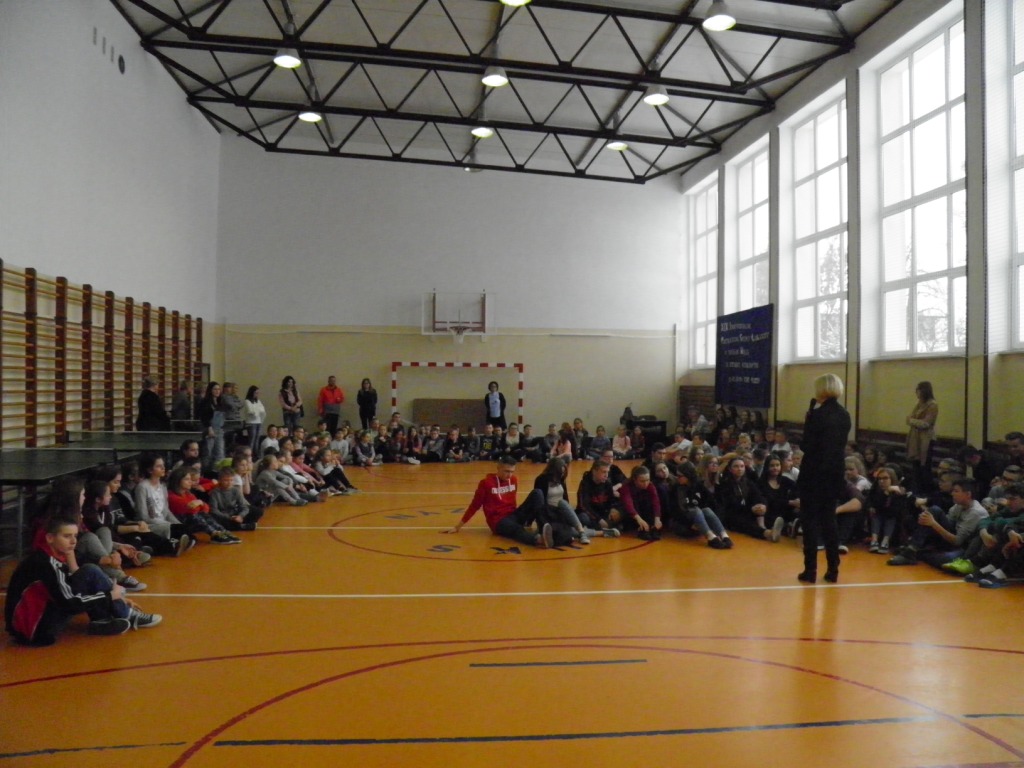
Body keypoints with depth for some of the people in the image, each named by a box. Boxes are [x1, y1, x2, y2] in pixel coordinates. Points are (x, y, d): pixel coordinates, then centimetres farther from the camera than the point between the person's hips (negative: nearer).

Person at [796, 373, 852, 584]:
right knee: (829, 520, 14)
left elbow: (806, 445, -16)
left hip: (815, 472, -6)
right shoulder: (844, 415, 6)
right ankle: (833, 570, 16)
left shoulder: (818, 414, -16)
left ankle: (810, 570, 4)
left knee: (810, 520, 2)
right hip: (835, 472, 7)